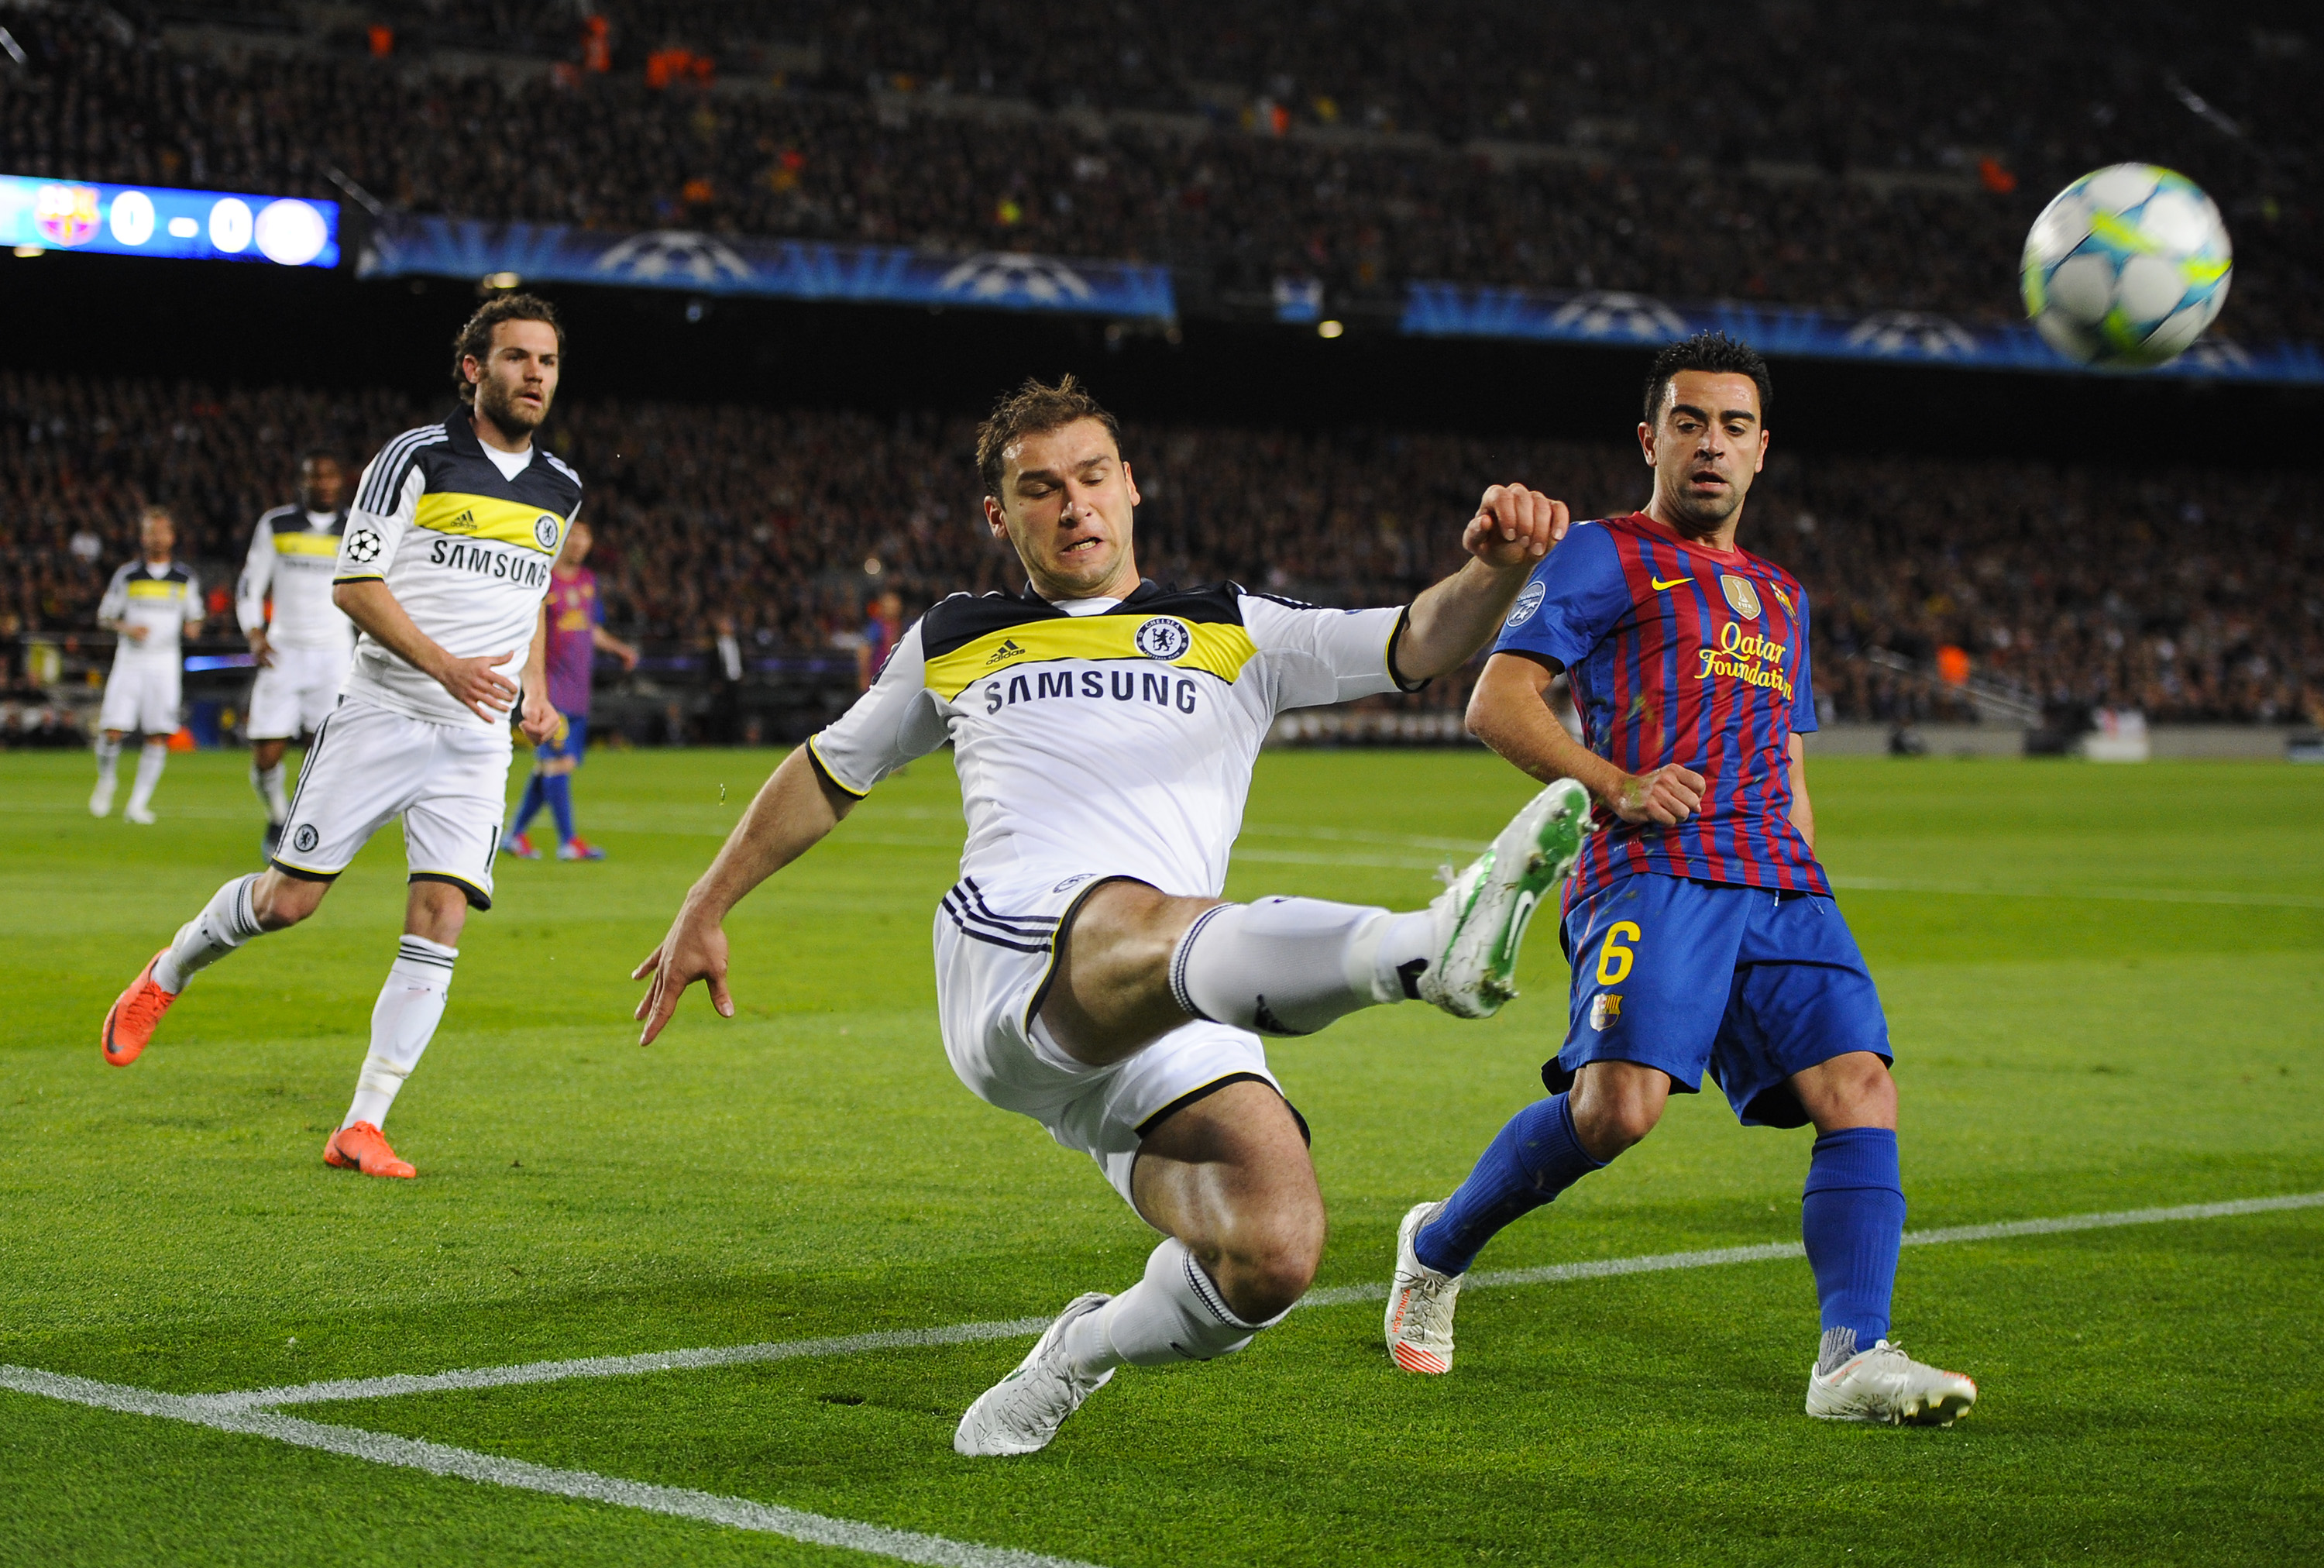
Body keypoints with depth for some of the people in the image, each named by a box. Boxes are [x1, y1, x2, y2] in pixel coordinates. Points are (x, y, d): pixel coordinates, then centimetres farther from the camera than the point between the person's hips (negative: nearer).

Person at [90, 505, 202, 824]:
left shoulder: (185, 578, 7)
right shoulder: (128, 575, 2)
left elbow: (194, 617, 15)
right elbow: (105, 616, 7)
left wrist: (193, 627, -8)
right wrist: (127, 628, -12)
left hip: (166, 663, 1)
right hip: (130, 662, -1)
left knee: (159, 736, -5)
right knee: (112, 730, -9)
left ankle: (138, 803, 2)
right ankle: (105, 781, 20)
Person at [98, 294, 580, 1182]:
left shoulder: (560, 491, 13)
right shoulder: (417, 458, -5)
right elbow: (354, 583, -9)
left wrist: (534, 691, 12)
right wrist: (442, 664, -20)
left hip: (477, 740, 4)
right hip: (382, 712, -4)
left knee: (440, 921, -10)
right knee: (289, 898, -2)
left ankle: (361, 1130, -6)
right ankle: (167, 975, 30)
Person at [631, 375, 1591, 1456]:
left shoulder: (1234, 636, 22)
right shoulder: (953, 644, 26)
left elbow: (1420, 645, 9)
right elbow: (830, 773, 39)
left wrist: (1495, 568, -13)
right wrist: (703, 913, 38)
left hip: (1171, 1024, 2)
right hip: (1010, 952, -2)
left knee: (1272, 1256, -21)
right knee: (1134, 919, -40)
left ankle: (1084, 1352, 13)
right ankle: (1425, 948, -72)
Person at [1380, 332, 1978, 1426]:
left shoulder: (1780, 594, 30)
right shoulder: (1605, 558, 9)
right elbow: (1497, 701, -1)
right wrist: (1614, 783, -15)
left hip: (1781, 887, 6)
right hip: (1656, 875, -6)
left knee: (1860, 1089, -15)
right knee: (1619, 1105, -22)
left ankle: (1852, 1358, -19)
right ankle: (1438, 1247, 4)